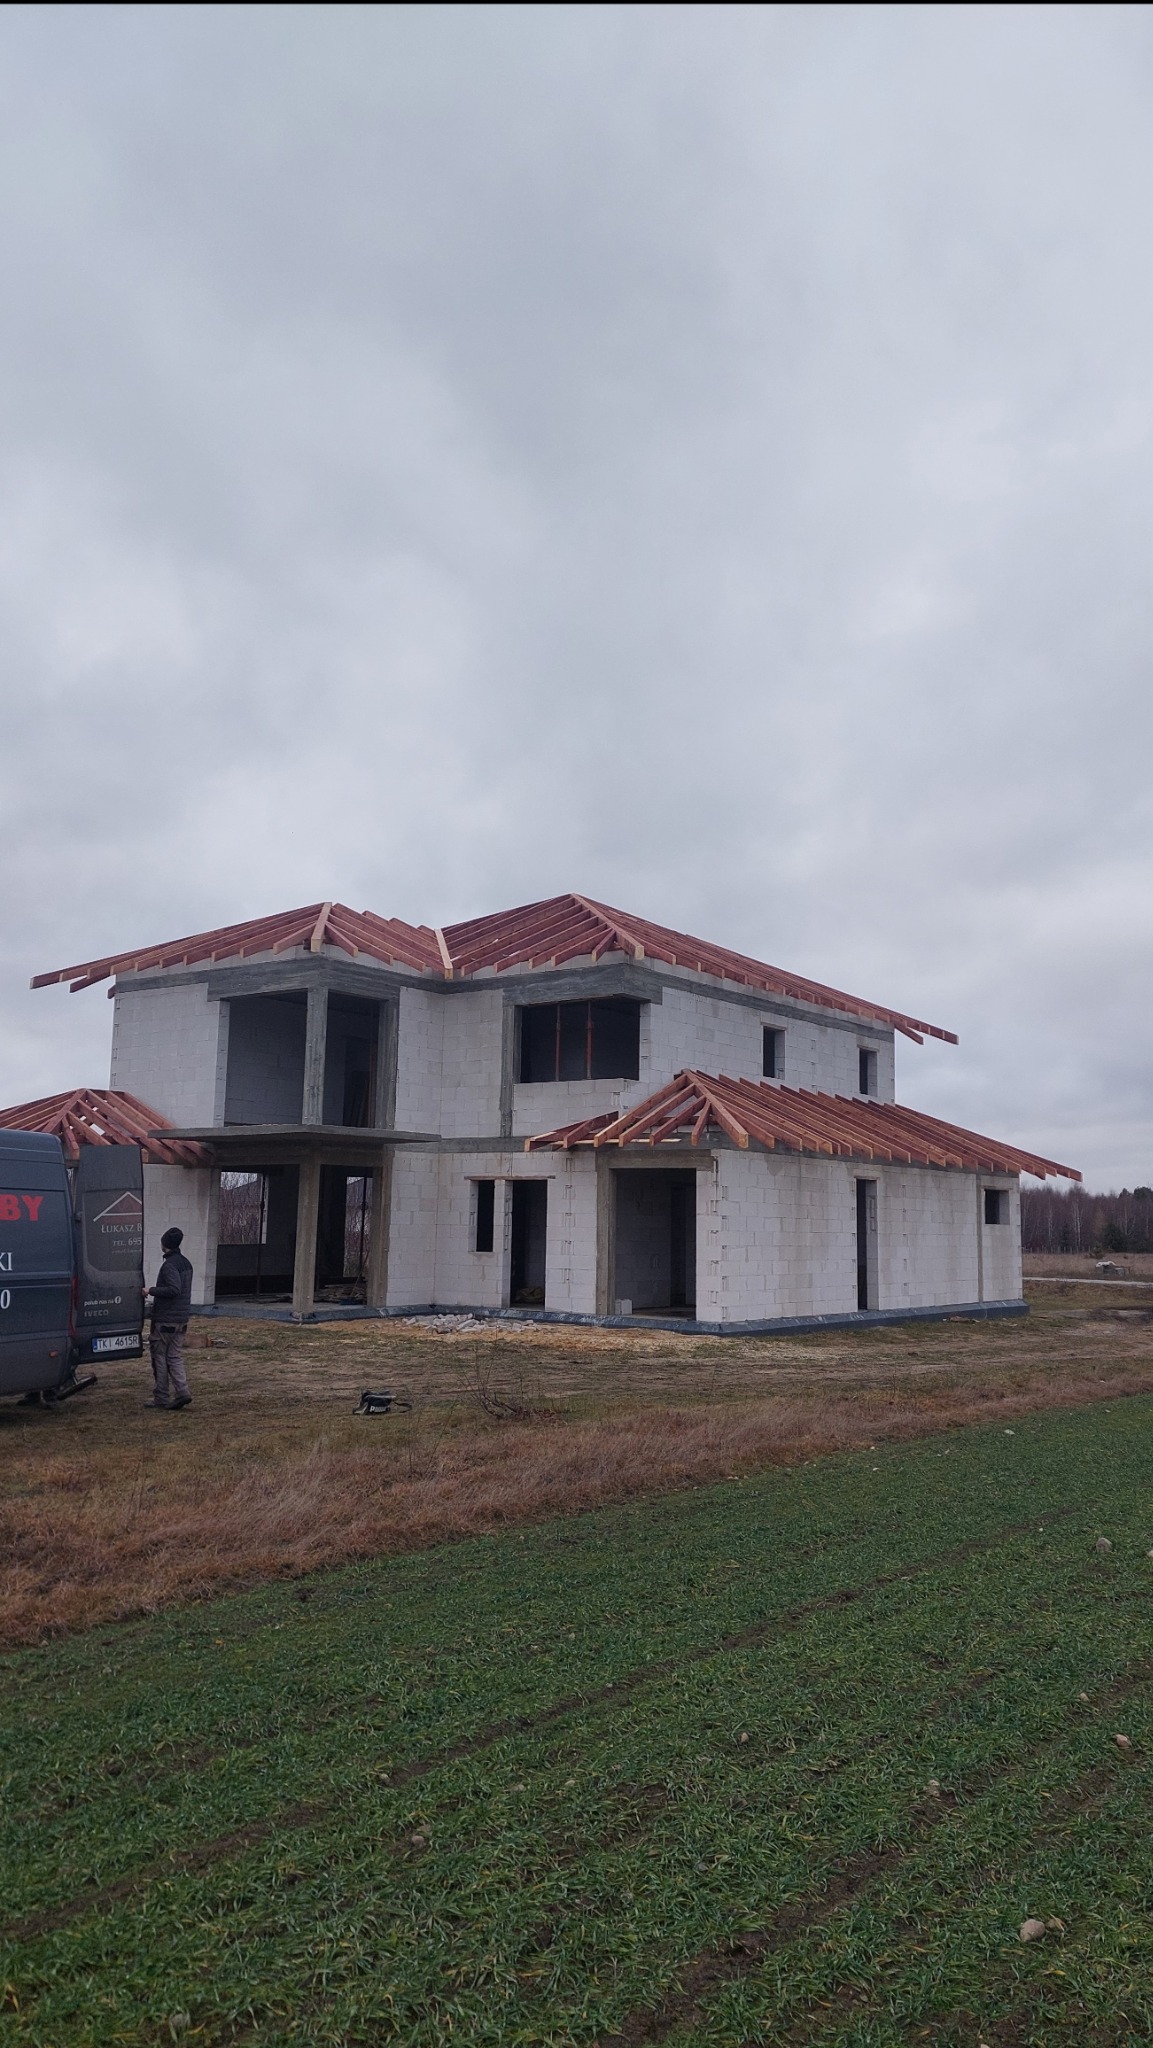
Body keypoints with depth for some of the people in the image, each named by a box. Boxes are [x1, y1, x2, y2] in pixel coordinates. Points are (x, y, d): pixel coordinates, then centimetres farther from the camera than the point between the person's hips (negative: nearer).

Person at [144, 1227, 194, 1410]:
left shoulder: (170, 1265, -16)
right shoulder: (186, 1263, 12)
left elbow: (174, 1289, -27)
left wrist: (151, 1290, -17)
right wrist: (155, 1292, 21)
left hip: (165, 1319, -8)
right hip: (181, 1319, 8)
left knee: (159, 1357, 2)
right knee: (175, 1357, 10)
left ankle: (160, 1398, 7)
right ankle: (181, 1392, -1)